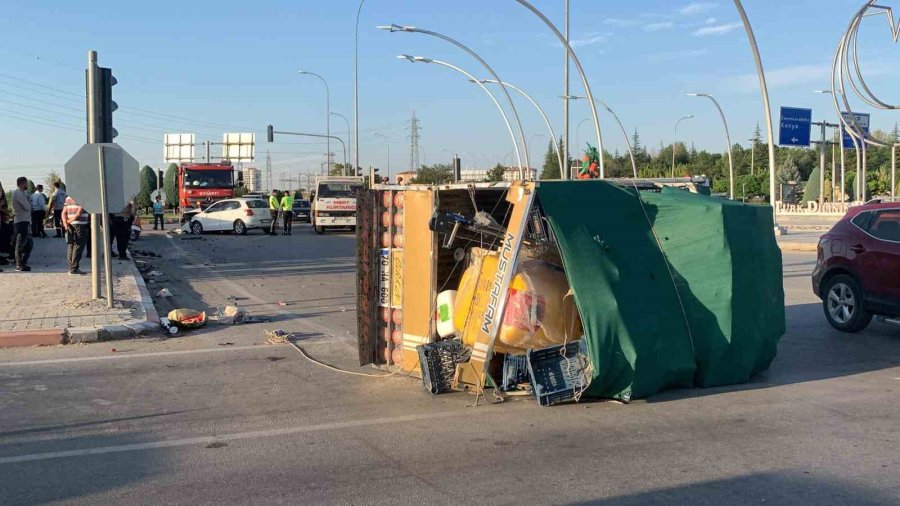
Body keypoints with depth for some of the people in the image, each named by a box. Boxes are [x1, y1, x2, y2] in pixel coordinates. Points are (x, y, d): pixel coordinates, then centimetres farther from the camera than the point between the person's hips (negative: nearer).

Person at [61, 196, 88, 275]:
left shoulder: (68, 198, 12)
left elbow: (64, 212, 6)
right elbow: (79, 213, -17)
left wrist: (65, 223, -3)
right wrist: (69, 221, -5)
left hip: (70, 226, 7)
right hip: (80, 225, -7)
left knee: (70, 246, 12)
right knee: (78, 246, -4)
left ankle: (71, 267, 15)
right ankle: (74, 269, -6)